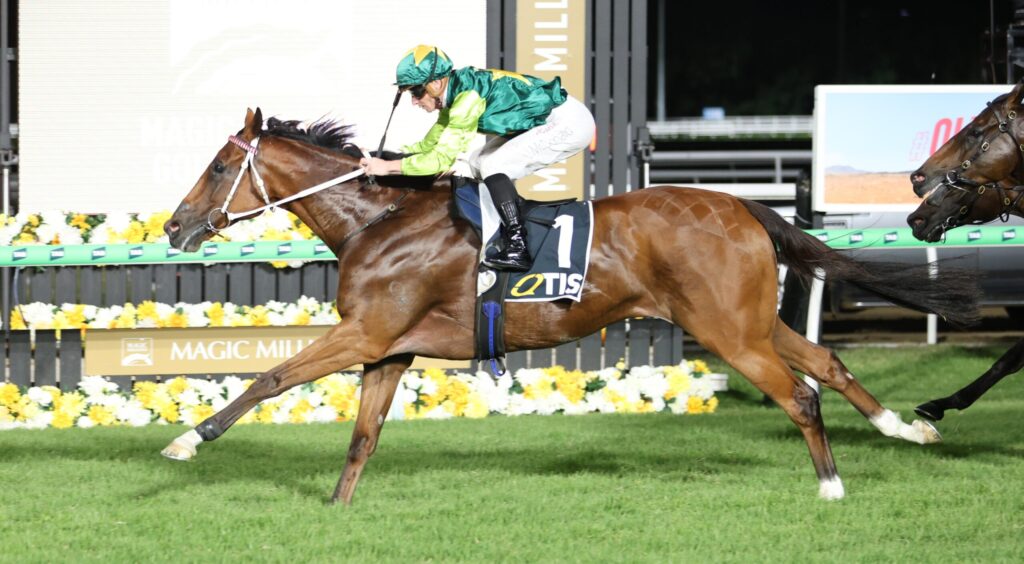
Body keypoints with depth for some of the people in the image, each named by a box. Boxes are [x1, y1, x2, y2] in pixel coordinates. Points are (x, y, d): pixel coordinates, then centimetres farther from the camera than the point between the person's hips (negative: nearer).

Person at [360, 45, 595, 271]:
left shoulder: (468, 97, -26)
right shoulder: (456, 93, 3)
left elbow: (442, 159, -27)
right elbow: (430, 144, 13)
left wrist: (388, 166, -24)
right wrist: (385, 156, 1)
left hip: (571, 123, -10)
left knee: (492, 165, -18)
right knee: (478, 162, 11)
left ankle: (518, 249, -20)